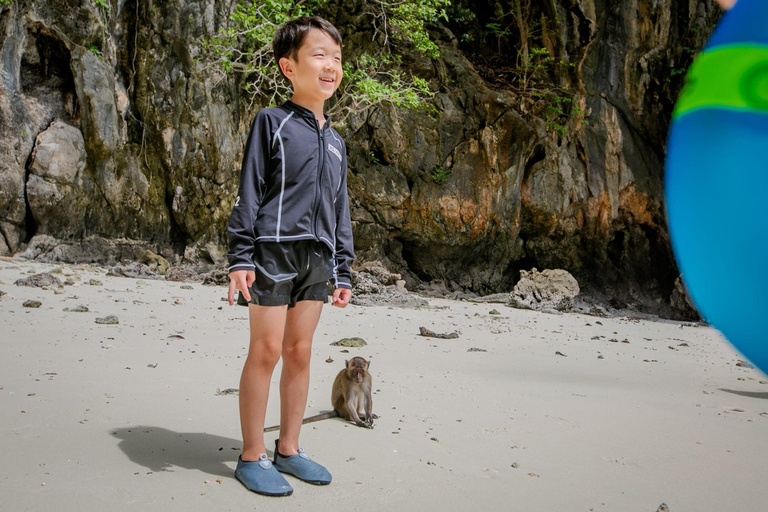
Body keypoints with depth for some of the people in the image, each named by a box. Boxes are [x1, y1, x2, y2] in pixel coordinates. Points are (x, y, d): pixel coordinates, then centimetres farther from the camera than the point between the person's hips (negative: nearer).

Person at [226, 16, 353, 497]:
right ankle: (252, 456, 7)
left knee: (300, 352, 8)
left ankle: (289, 449, 19)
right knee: (267, 350, -3)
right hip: (274, 248, -5)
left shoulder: (335, 140, 17)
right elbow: (249, 191, -4)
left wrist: (343, 271, 16)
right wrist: (240, 257, -12)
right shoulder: (272, 122, 0)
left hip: (317, 257, 6)